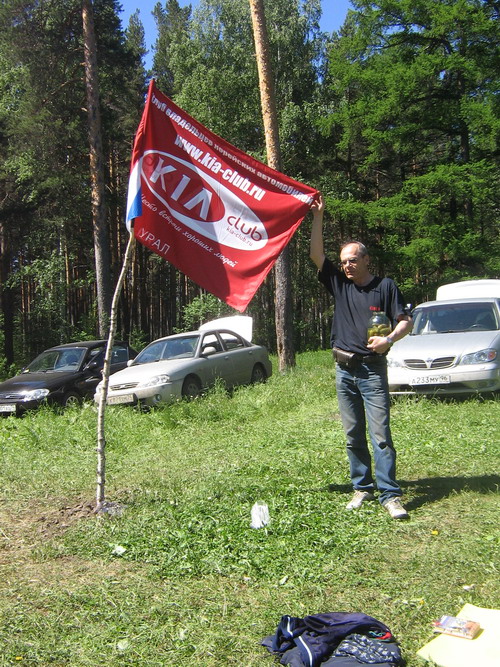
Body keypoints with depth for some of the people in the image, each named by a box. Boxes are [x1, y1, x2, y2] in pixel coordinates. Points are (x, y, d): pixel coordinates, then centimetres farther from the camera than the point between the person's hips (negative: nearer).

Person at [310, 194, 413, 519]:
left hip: (372, 370, -4)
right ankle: (362, 488, 20)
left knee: (381, 434, -7)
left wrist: (389, 339, -20)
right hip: (344, 370, 4)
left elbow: (406, 321, -1)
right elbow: (317, 254, 2)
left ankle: (390, 495, -3)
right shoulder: (339, 283, 8)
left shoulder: (385, 285, -1)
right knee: (353, 435, 9)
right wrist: (318, 217, -5)